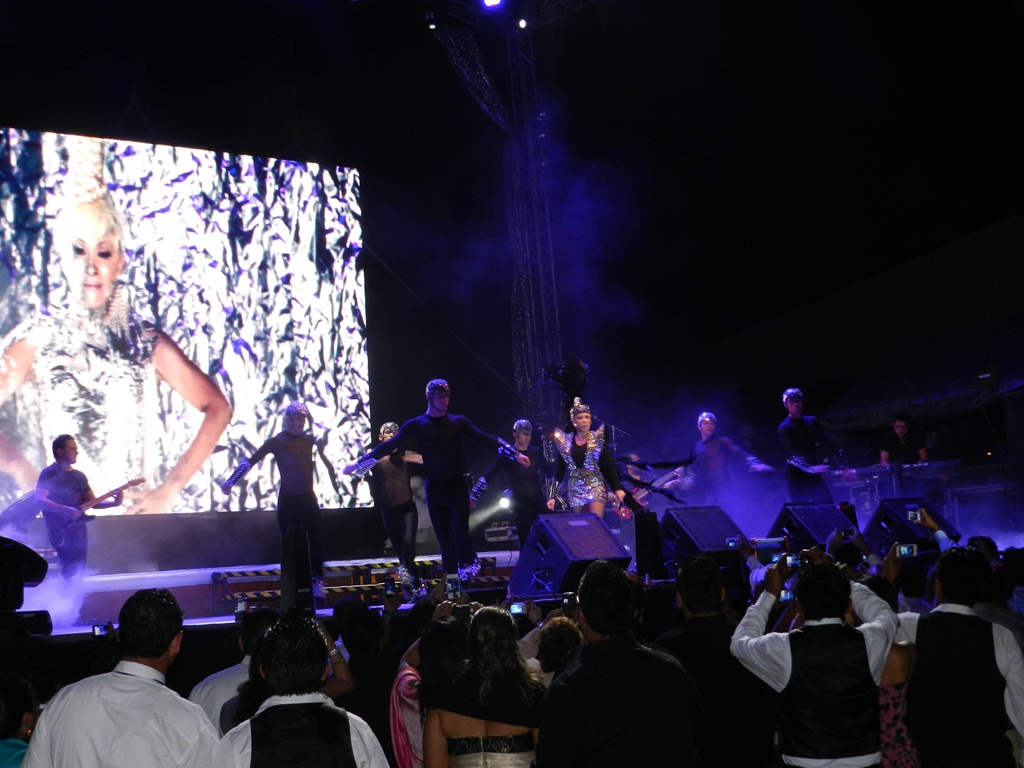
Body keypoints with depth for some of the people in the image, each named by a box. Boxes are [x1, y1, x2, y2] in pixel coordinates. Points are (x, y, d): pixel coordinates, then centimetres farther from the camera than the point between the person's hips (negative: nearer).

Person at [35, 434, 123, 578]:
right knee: (71, 571, -17)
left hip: (79, 530, 7)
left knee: (79, 571, 7)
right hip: (62, 531, -7)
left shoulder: (79, 476, 17)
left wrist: (114, 503, -2)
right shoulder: (49, 474, -5)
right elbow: (39, 500, -18)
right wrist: (66, 510, -28)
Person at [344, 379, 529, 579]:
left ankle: (467, 564, 7)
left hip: (457, 486, -1)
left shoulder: (458, 422, 4)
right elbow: (390, 446, -2)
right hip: (434, 488, 1)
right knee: (444, 536, 5)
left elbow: (486, 439, -1)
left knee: (460, 529, -17)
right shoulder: (416, 425, 0)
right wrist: (358, 464, -6)